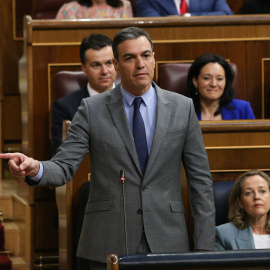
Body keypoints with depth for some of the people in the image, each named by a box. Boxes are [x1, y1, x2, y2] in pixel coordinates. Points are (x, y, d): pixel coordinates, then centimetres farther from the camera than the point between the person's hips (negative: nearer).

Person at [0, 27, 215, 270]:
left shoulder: (182, 108, 6)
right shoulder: (91, 110, 3)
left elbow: (200, 179, 6)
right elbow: (64, 167, -3)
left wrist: (204, 248, 0)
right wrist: (35, 169, -28)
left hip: (167, 242, 1)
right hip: (109, 247, -1)